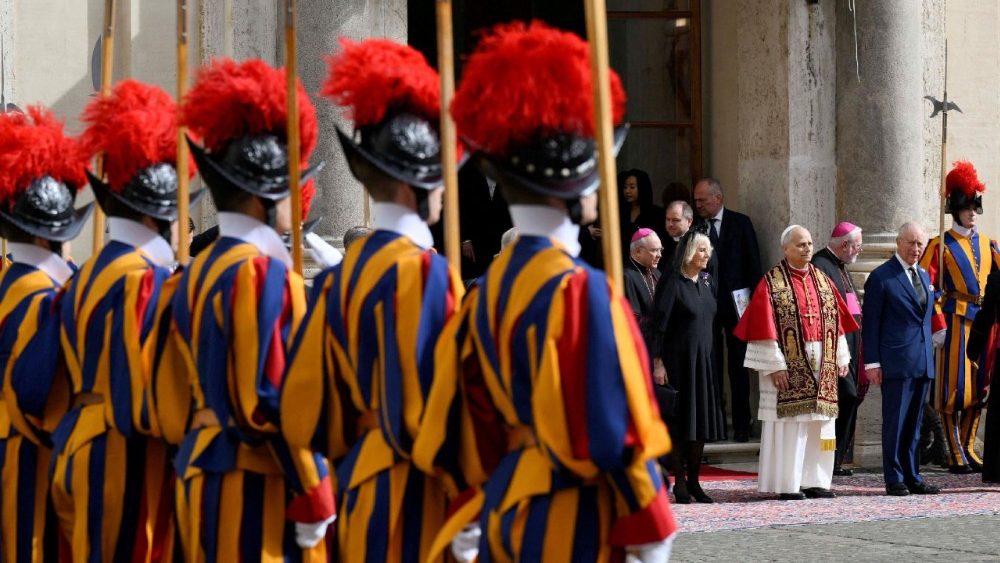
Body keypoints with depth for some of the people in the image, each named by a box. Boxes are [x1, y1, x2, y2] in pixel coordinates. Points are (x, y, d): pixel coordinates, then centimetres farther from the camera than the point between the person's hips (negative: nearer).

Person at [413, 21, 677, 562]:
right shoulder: (579, 288, -15)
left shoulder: (489, 287, 9)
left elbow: (463, 416, 13)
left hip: (506, 508, 8)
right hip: (572, 519, -8)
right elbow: (611, 425, -18)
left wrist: (469, 514, 20)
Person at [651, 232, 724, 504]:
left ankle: (694, 480, 15)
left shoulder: (707, 280, 10)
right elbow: (659, 323, -13)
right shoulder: (673, 281, -11)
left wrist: (710, 355, 15)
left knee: (702, 420, 6)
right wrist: (658, 362, -17)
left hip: (704, 359, 6)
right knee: (680, 421, -2)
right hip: (678, 359, -6)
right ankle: (680, 482, 5)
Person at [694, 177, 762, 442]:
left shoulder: (740, 223, 1)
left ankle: (741, 425, 4)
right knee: (710, 365, 1)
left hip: (735, 304, -2)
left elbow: (753, 264, 0)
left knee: (738, 366, 1)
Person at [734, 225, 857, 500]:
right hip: (789, 364, -5)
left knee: (819, 423, 5)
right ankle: (787, 484, 0)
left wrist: (841, 358, 8)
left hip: (821, 365, 5)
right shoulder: (771, 283, -5)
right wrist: (775, 364, -15)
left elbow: (836, 320, 13)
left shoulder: (822, 280, 12)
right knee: (789, 424, -4)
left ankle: (814, 481, 11)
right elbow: (765, 326, -9)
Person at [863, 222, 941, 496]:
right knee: (895, 422, -3)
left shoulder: (923, 275, 16)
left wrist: (930, 355, 16)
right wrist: (872, 362, -11)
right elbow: (870, 322, -7)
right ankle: (894, 479, 2)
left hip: (922, 362, 7)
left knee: (914, 424, 10)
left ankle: (912, 477, 15)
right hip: (896, 362, -7)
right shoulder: (881, 277, -5)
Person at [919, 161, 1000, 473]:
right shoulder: (941, 246, -1)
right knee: (954, 388, -6)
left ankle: (969, 448, 18)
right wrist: (938, 326, -15)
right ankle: (957, 455, -1)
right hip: (956, 322, -5)